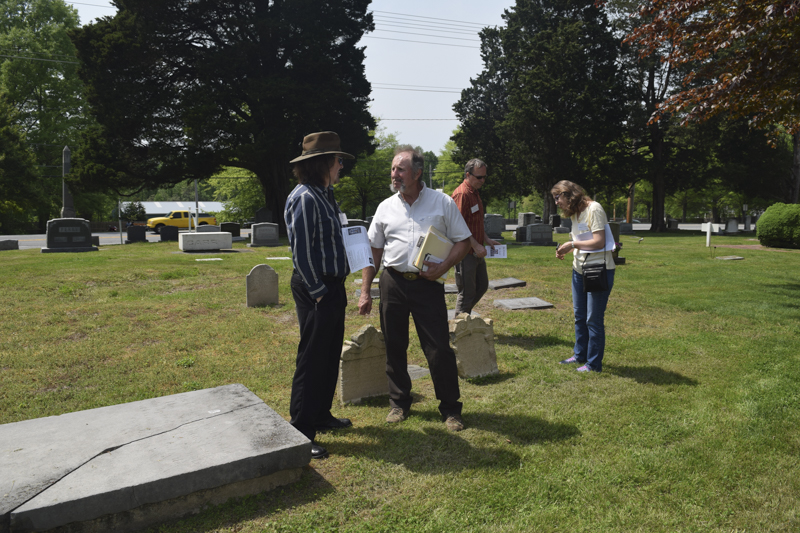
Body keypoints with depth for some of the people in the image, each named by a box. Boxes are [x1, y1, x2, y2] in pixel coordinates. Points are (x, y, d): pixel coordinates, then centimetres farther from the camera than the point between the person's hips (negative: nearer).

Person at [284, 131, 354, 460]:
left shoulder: (325, 195, 14)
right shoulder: (305, 198, -16)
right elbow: (300, 251, -19)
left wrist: (336, 288, 15)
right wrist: (318, 292, -17)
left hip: (332, 287, 10)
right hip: (316, 289, -10)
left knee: (330, 356, 18)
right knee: (311, 359, -3)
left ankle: (321, 415, 32)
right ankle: (300, 433, 7)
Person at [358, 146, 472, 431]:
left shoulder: (443, 202, 1)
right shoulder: (386, 207, 8)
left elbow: (463, 241, 3)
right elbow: (373, 251, 10)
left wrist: (442, 267, -14)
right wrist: (365, 292, 5)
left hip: (427, 284, -2)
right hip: (393, 283, 3)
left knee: (439, 349, -1)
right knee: (394, 347, 9)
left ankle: (450, 408, 15)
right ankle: (398, 403, 26)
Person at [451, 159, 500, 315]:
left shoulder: (475, 193, 15)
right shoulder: (461, 194, -17)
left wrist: (487, 240, 12)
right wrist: (476, 245, -23)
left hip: (477, 252, 10)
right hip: (466, 253, -10)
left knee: (482, 286, 19)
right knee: (467, 292, -1)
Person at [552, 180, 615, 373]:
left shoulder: (594, 209, -15)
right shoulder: (574, 213, 12)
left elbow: (599, 242, -21)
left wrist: (572, 244, -15)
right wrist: (565, 249, -1)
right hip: (579, 270, 9)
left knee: (594, 319, -1)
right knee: (579, 316, 17)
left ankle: (594, 364, 11)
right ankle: (580, 355, 32)